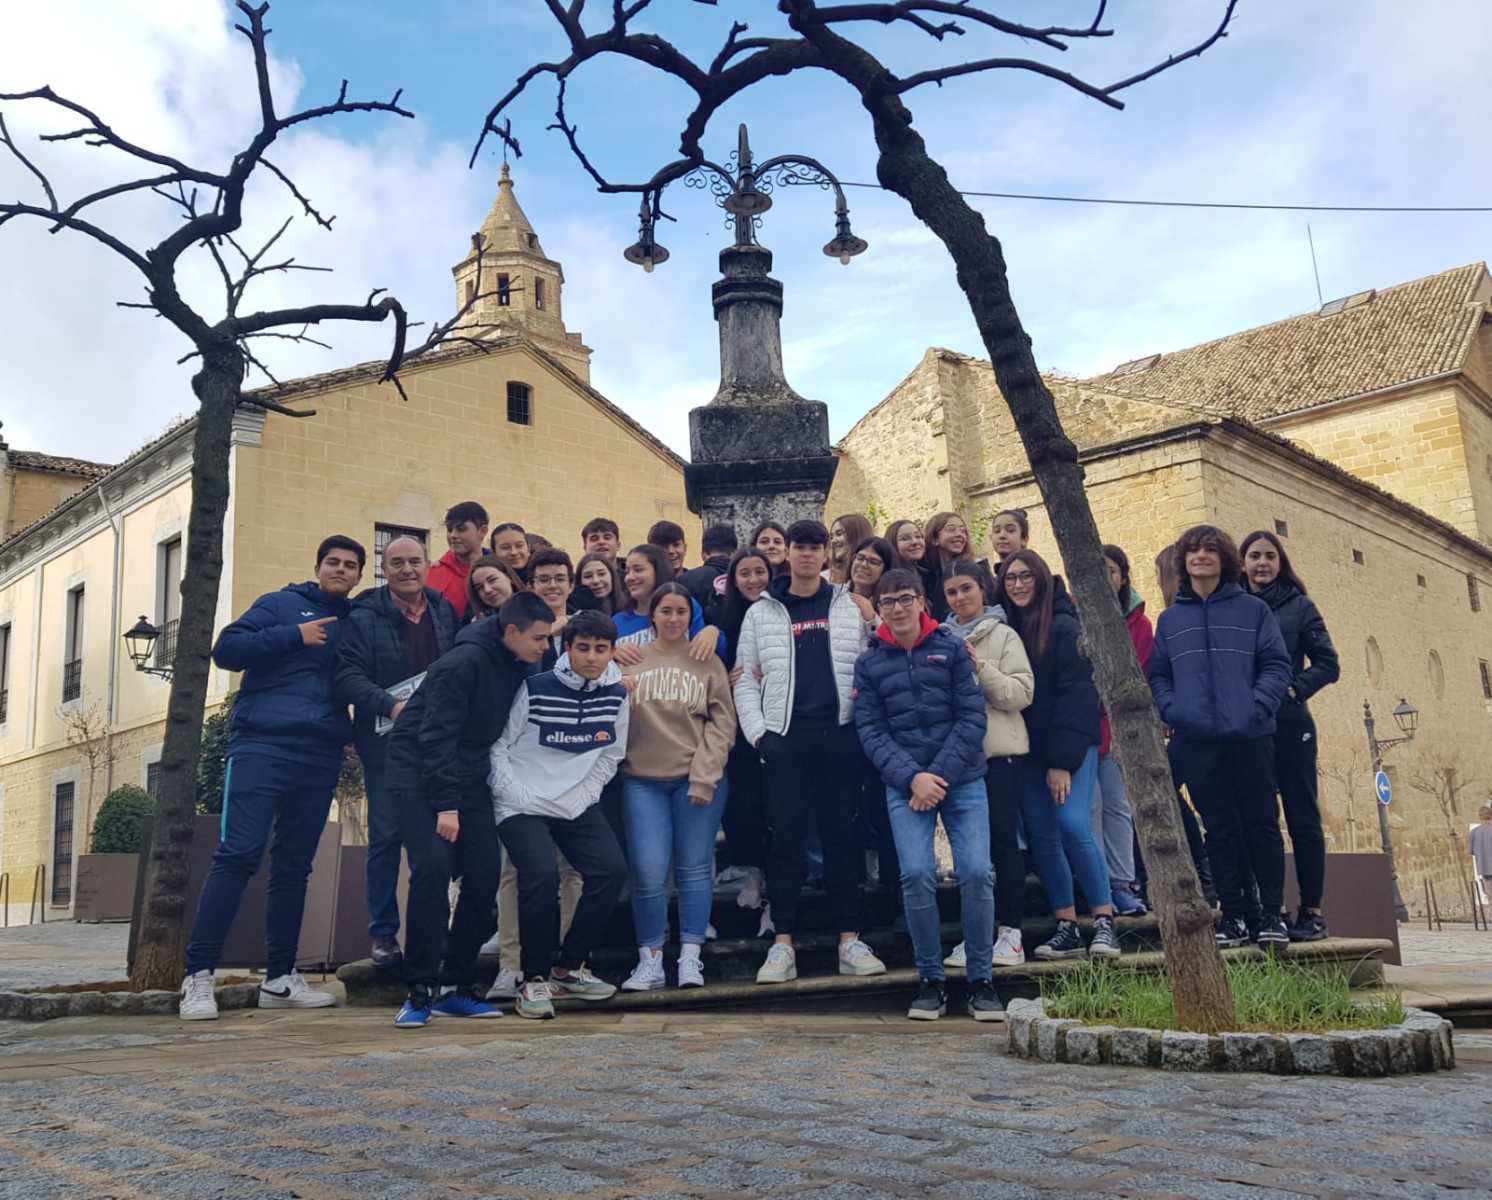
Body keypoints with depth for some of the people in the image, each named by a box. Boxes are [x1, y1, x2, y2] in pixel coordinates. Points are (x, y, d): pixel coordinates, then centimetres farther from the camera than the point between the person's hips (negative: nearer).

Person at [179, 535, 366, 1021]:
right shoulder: (280, 605, 7)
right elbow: (226, 649, -4)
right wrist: (294, 636, -11)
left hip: (321, 757, 5)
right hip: (262, 745, -4)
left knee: (294, 867, 7)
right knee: (238, 856, -12)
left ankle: (280, 978, 13)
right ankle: (198, 975, -9)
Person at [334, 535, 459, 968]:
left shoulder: (446, 612, 8)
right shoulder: (364, 617, -2)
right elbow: (347, 676, -10)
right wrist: (391, 705, -22)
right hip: (386, 742, -3)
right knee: (386, 836, 2)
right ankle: (383, 933, 12)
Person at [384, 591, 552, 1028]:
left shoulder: (520, 668, 2)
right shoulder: (465, 662, -20)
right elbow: (436, 735, -21)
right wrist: (446, 805, -23)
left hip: (467, 775, 7)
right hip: (419, 773, -7)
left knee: (485, 873, -2)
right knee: (432, 869, -18)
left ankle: (455, 985, 10)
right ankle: (421, 989, -5)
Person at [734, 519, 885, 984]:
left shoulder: (849, 608, 10)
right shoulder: (761, 613, 9)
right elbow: (746, 681, 7)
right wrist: (758, 733, -4)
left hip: (839, 735, 0)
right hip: (785, 738, 0)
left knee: (841, 835, 4)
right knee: (787, 837, 2)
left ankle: (849, 940, 11)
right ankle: (783, 945, 7)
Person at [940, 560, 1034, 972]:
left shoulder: (1003, 636, 1)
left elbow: (1022, 693, -8)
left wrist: (979, 667, -16)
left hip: (999, 751, -3)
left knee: (1003, 841, -2)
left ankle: (1010, 932, 7)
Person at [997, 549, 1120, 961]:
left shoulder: (1063, 627, -8)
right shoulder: (1005, 627, 9)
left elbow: (1076, 693, -12)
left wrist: (1063, 760, -15)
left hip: (1071, 745, -5)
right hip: (1030, 748, 6)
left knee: (1073, 824, -16)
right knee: (1041, 834, 3)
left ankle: (1104, 922, -6)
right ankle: (1066, 927, 11)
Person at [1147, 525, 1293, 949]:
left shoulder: (1253, 610, 8)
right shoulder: (1170, 619, 14)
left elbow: (1276, 664, 2)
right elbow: (1157, 674, 12)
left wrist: (1260, 705, -12)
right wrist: (1171, 709, -5)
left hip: (1250, 735, -2)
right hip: (1195, 740, 2)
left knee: (1262, 824, 3)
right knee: (1220, 830, 6)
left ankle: (1271, 913, 12)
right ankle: (1234, 914, 12)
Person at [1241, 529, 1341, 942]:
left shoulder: (1298, 606, 6)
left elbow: (1328, 663, 2)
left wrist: (1293, 688, -12)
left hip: (1288, 725, -2)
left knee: (1302, 818, 0)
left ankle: (1312, 911, 6)